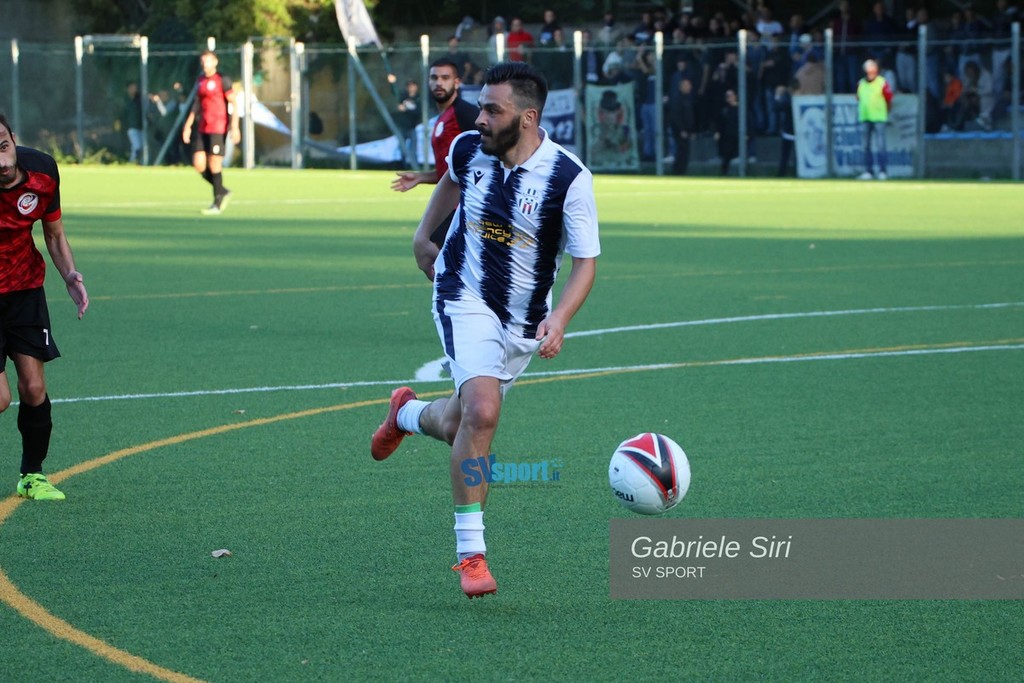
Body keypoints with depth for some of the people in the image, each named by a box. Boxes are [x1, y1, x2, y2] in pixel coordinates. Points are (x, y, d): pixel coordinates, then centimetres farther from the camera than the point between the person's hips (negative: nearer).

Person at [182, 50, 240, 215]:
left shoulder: (222, 81, -5)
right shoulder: (201, 81, 15)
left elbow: (233, 104, -8)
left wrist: (234, 127, -15)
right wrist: (188, 126, 18)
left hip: (218, 129, -7)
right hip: (202, 128, 7)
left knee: (214, 164, -7)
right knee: (198, 164, 0)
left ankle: (218, 203, 3)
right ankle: (223, 191, 19)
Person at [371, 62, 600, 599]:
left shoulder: (569, 178, -19)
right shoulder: (469, 149, -9)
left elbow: (585, 262, -15)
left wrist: (559, 318, -30)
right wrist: (423, 234, 21)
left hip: (524, 321, 1)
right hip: (465, 298, -1)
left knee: (458, 426, 14)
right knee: (481, 412, -23)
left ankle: (408, 413, 52)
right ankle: (470, 553, -16)